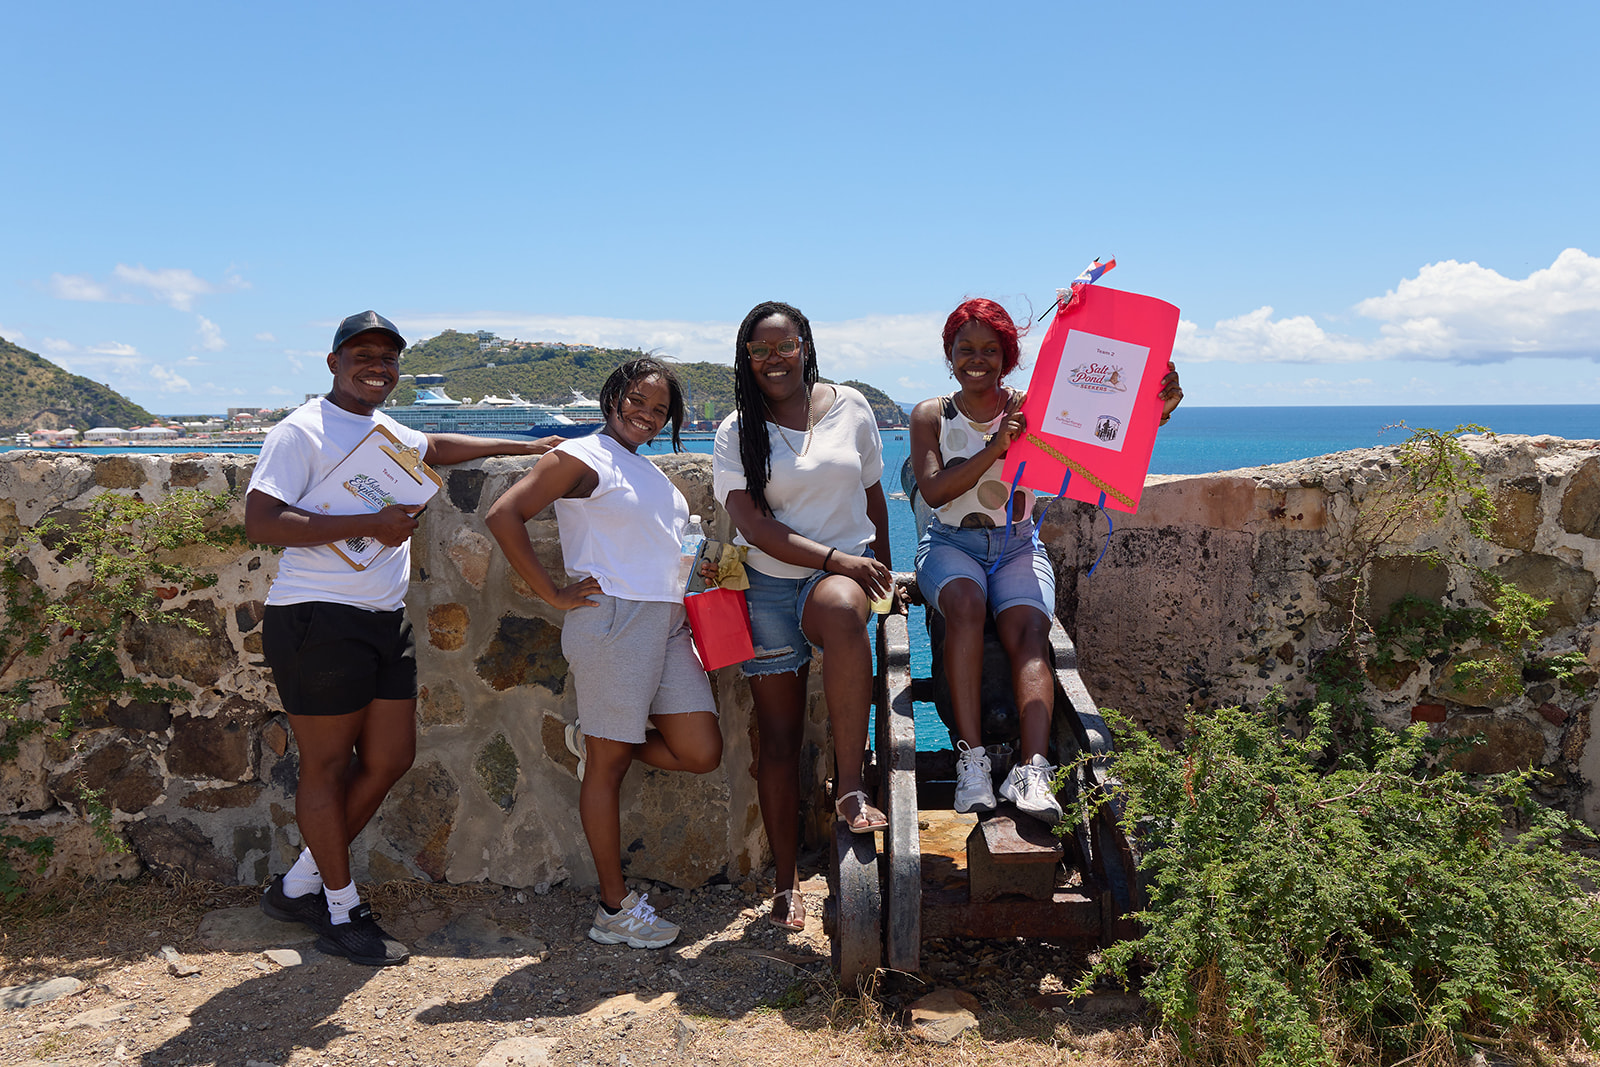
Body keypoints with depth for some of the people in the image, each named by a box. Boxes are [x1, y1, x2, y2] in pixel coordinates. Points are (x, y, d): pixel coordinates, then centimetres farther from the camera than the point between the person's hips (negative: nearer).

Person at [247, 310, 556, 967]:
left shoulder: (387, 432, 17)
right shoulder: (302, 431, -8)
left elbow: (438, 446, 38)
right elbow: (260, 523, -17)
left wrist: (527, 448, 38)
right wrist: (369, 524, -19)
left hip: (386, 619, 9)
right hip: (318, 620, -8)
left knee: (390, 759, 10)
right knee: (327, 767, 2)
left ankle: (299, 885, 26)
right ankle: (342, 913, 17)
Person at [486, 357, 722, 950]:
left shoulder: (651, 472, 21)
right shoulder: (581, 458, -3)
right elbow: (503, 516, -12)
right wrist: (555, 594, -13)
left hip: (667, 623, 8)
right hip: (612, 621, -8)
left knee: (701, 754, 3)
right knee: (608, 765, 2)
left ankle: (593, 741, 24)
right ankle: (614, 909, 13)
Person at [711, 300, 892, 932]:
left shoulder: (849, 406, 6)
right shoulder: (736, 432, 1)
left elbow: (872, 493, 16)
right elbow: (754, 526, -8)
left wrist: (881, 571, 17)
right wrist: (833, 557, -18)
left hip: (845, 570, -1)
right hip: (770, 585, 1)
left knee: (839, 608, -40)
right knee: (778, 739, 0)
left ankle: (850, 786, -32)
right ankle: (786, 883, 13)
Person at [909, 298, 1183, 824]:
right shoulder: (930, 415, 5)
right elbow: (933, 491, -10)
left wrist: (1160, 407, -29)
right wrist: (996, 449, -20)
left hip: (1017, 545, 1)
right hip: (950, 544, -1)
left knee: (1029, 629, -27)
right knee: (966, 602, -33)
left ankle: (1031, 770, -39)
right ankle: (971, 758, -35)